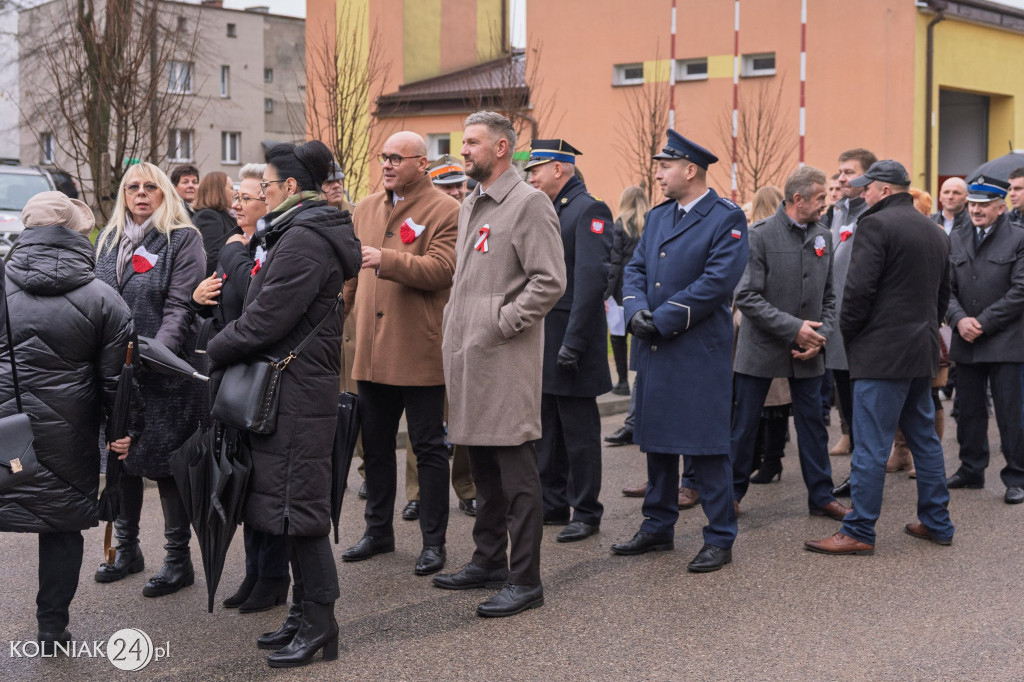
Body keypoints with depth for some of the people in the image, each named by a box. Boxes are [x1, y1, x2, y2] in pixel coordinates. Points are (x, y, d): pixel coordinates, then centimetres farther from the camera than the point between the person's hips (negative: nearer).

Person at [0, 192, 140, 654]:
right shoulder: (103, 300, -4)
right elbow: (117, 377, -1)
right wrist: (127, 429, 10)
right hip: (63, 438, 0)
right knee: (62, 529, 13)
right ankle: (53, 629, 19)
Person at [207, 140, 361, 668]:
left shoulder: (303, 239, -17)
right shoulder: (302, 232, 17)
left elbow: (266, 319, -19)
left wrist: (213, 352, -6)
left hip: (297, 389, -10)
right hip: (296, 385, 10)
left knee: (300, 505, -4)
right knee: (293, 500, 14)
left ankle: (318, 624, 4)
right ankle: (305, 614, 22)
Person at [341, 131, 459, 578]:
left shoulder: (444, 211, -6)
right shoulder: (365, 210, 14)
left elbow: (440, 270, -19)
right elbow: (351, 273, 20)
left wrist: (386, 260, -27)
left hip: (419, 351, -6)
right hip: (372, 351, 6)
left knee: (428, 448, 2)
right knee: (375, 444, 14)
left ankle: (434, 541, 11)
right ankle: (378, 530, 27)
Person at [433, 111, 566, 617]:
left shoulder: (529, 203, -10)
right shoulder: (470, 205, 18)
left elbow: (550, 281, -17)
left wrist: (502, 322, -16)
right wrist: (455, 323, 16)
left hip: (505, 359, -9)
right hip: (467, 356, 9)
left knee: (516, 470, -5)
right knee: (483, 465, 17)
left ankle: (525, 579, 0)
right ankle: (489, 560, 28)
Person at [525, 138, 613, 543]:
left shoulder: (589, 211, -13)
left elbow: (591, 278, -20)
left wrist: (573, 343, -23)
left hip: (569, 338, -9)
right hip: (542, 341, 9)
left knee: (579, 432, 0)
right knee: (546, 429, 15)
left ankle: (586, 513, 10)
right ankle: (552, 505, 25)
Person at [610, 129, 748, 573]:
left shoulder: (726, 219, -8)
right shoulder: (657, 216, 15)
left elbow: (717, 282, -17)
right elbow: (635, 269, 12)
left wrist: (663, 319, -16)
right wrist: (637, 310, -9)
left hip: (700, 351, -7)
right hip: (655, 352, 7)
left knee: (705, 445, -4)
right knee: (656, 438, 14)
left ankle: (720, 539, 6)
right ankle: (657, 528, 26)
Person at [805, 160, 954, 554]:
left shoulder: (876, 225, -12)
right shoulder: (933, 231, 16)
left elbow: (858, 289, -17)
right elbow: (943, 293, 20)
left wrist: (847, 334, -4)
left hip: (883, 353, -9)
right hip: (923, 352, 9)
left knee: (871, 447, -6)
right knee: (925, 440, 16)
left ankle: (859, 533, -3)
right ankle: (936, 524, 23)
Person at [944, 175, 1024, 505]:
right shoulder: (956, 239, 10)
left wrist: (983, 323, -13)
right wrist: (959, 319, -11)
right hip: (966, 342, 5)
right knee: (969, 410, 13)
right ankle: (971, 470, 26)